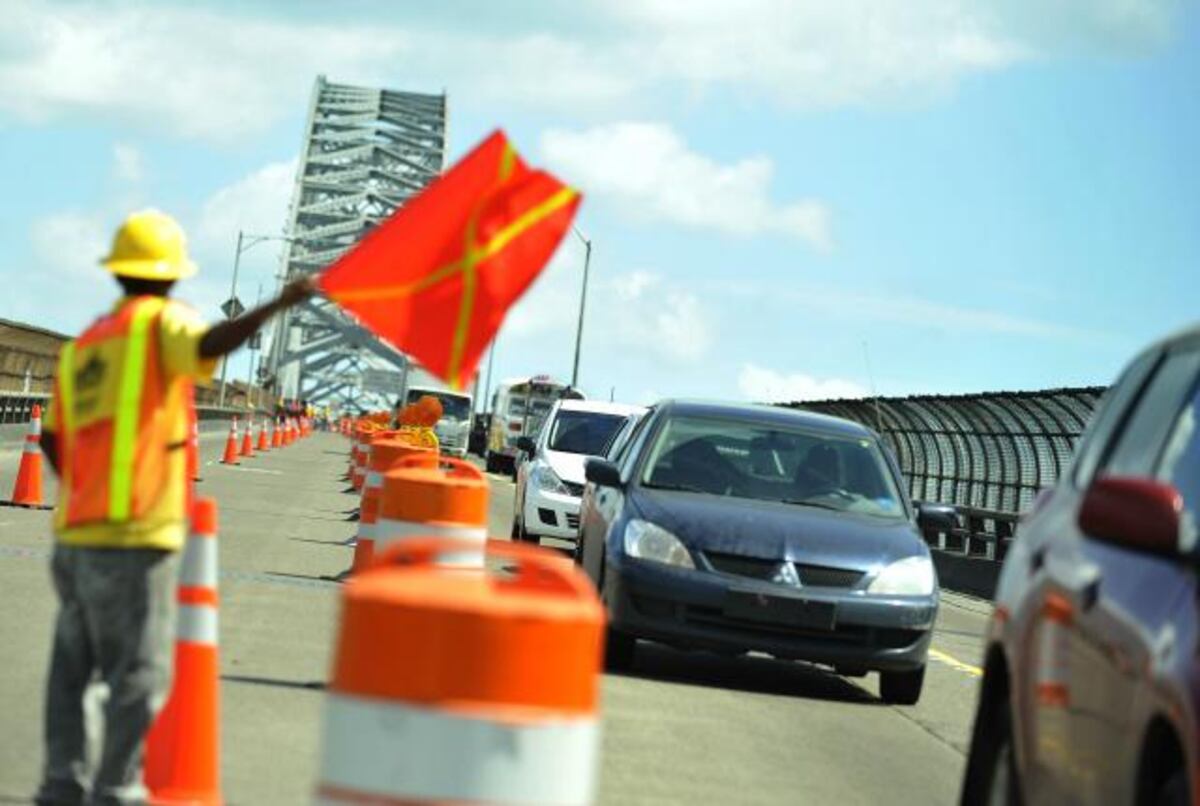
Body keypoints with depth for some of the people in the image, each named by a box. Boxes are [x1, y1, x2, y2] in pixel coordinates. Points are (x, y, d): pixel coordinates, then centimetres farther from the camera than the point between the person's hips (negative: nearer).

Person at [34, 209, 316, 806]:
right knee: (140, 671, -1)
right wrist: (281, 304, -23)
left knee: (73, 662, 17)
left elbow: (52, 440, 18)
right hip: (135, 535, -7)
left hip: (74, 533, 7)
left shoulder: (81, 345, 17)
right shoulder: (160, 322, -4)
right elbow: (211, 344, -26)